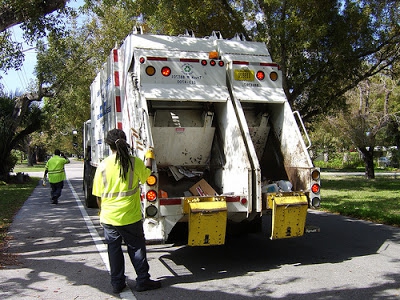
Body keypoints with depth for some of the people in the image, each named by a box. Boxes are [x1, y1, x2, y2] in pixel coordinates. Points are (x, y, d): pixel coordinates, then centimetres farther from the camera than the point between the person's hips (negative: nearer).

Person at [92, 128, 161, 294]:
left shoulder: (103, 165, -6)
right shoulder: (135, 162, -10)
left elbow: (98, 195, 0)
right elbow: (147, 177, 10)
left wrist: (102, 213, 15)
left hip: (109, 218, 2)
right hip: (130, 217, -1)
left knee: (114, 250, 13)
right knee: (137, 249, 11)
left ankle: (117, 283, 22)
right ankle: (143, 281, 19)